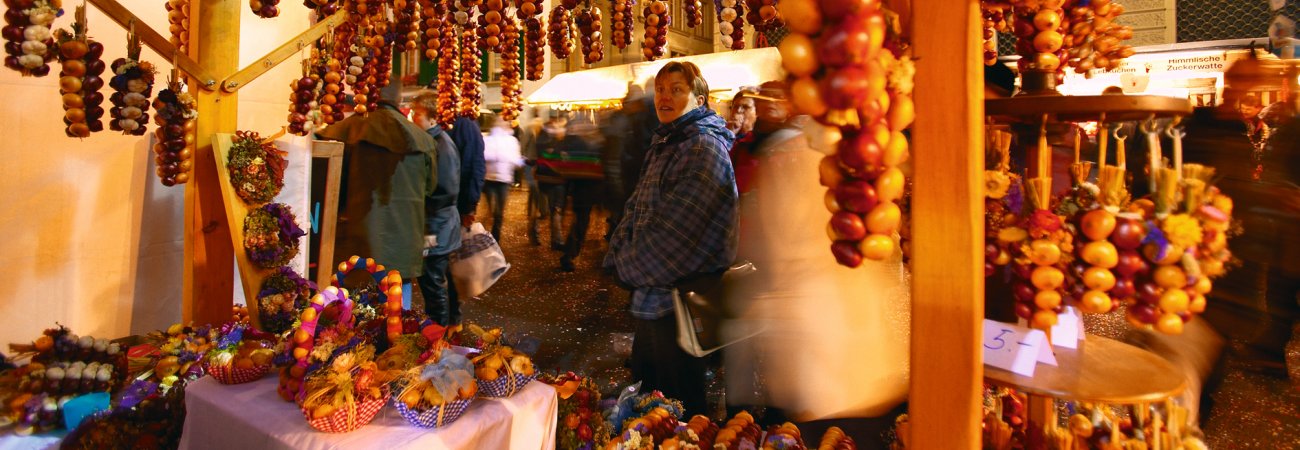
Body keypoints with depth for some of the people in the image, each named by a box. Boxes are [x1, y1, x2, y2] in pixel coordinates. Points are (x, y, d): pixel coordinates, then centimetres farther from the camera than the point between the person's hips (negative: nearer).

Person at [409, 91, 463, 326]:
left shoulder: (441, 145, -18)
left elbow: (447, 191, -21)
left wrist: (431, 229, -19)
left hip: (436, 229, -10)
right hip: (439, 226, 10)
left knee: (432, 282, -1)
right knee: (441, 278, 20)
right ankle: (451, 321, 34)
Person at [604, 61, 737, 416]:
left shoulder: (705, 147, -17)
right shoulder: (663, 145, 13)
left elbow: (675, 229, -23)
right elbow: (636, 209, 14)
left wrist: (630, 267, -11)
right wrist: (618, 257, 0)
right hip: (652, 293, 9)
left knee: (678, 401, 7)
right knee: (644, 382, 23)